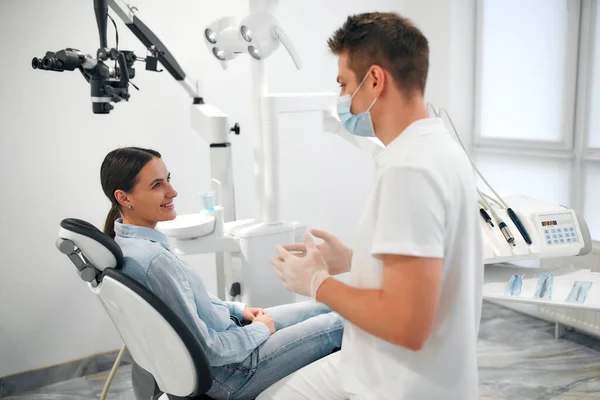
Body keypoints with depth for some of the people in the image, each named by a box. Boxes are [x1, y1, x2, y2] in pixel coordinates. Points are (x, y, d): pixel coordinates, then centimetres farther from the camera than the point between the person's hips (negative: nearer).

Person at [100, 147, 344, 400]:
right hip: (229, 373, -9)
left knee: (325, 309, 15)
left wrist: (238, 309, 7)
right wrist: (261, 329, -11)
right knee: (338, 324, 1)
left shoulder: (126, 240, -2)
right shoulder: (154, 260, -32)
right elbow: (207, 349, -26)